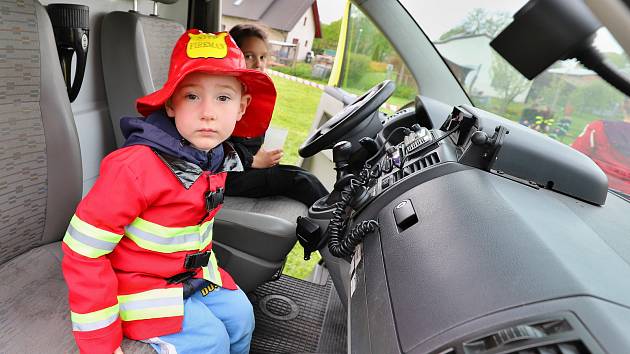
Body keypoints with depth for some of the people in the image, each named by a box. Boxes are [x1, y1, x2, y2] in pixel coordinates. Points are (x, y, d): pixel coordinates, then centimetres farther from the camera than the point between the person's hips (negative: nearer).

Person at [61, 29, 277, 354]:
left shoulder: (217, 157, -7)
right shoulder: (135, 167, -31)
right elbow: (83, 252, -25)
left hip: (191, 272, 7)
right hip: (136, 283, -6)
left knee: (239, 314, 5)